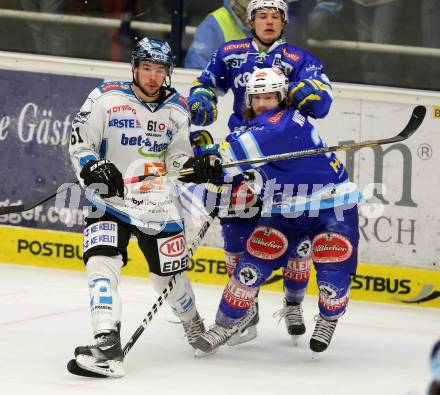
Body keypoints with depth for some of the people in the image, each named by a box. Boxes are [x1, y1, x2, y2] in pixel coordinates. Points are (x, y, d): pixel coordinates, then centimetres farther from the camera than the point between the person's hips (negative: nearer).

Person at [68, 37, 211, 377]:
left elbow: (180, 159, 8)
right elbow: (79, 142, -4)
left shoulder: (178, 109, 4)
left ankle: (192, 322, 43)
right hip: (111, 202, -2)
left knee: (169, 274, 12)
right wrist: (93, 168, -21)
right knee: (102, 263, -23)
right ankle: (108, 346, -28)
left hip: (158, 206, 2)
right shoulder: (106, 99, -7)